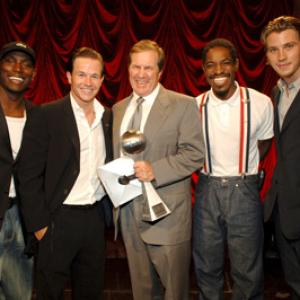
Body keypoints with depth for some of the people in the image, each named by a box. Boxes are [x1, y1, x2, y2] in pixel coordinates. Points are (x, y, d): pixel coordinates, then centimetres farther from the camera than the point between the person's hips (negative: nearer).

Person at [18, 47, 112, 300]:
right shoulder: (48, 115, -11)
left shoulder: (108, 117, 6)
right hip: (59, 219, -4)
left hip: (95, 217, 5)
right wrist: (39, 223, -12)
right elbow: (30, 175, -11)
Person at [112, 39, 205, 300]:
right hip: (129, 212, 5)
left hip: (166, 213, -5)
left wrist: (155, 170, -23)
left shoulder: (183, 105, -6)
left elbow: (194, 154, -12)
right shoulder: (118, 108, 11)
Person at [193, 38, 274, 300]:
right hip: (207, 190, 2)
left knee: (248, 270, 10)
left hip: (244, 192, -1)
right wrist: (207, 174, 3)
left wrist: (243, 172, 6)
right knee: (206, 267, 15)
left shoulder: (260, 103, -8)